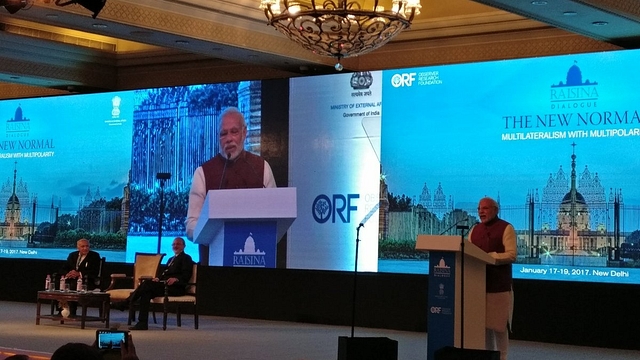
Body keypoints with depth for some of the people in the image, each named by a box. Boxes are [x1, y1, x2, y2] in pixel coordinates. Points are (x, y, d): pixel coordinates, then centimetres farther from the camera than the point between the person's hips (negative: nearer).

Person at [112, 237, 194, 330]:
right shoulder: (171, 259, 30)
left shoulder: (186, 258, 4)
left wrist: (176, 279, -28)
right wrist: (159, 278, 1)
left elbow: (186, 276, -9)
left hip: (176, 287, -8)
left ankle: (126, 303, -17)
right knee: (146, 292, -21)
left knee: (147, 284, -25)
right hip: (164, 284, 8)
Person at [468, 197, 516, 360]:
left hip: (499, 286, -6)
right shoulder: (475, 230, 15)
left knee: (499, 326, -2)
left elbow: (511, 255, -13)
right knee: (482, 324, 9)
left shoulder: (506, 228, -4)